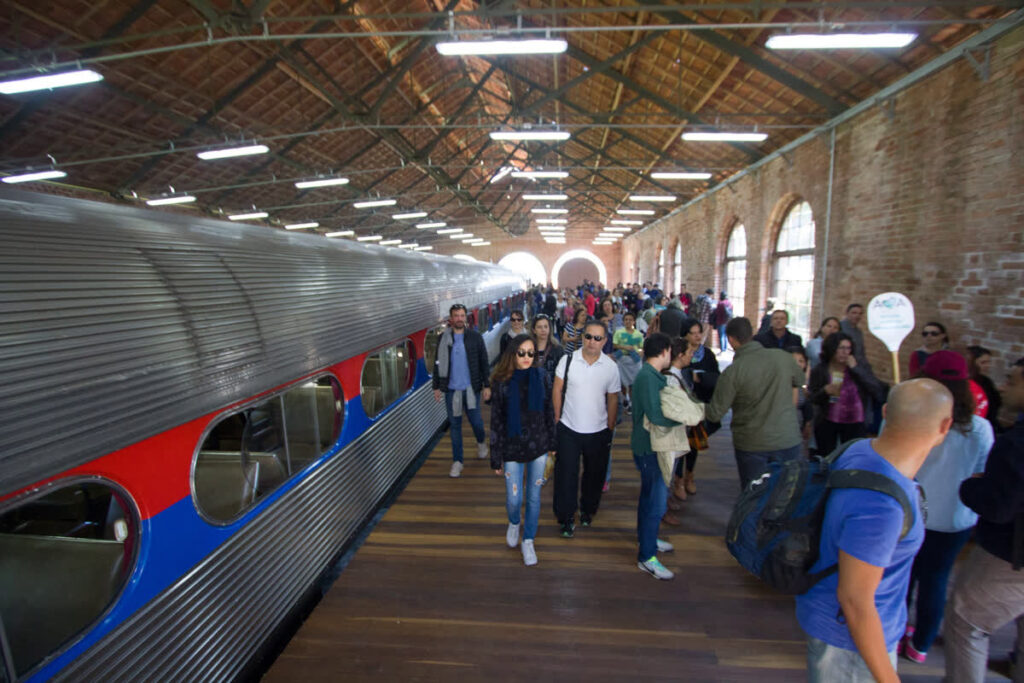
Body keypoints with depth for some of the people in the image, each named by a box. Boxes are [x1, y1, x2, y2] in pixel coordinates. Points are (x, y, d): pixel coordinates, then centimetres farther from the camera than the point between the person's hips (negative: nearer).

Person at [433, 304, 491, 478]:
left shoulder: (475, 337, -2)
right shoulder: (443, 339, 1)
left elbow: (484, 362, 1)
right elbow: (438, 364, 8)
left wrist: (487, 385, -3)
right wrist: (436, 386, 6)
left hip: (471, 388, -1)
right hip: (451, 389, 1)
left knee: (475, 421, 4)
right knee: (455, 425, 8)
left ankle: (481, 442, 38)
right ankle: (457, 461, 20)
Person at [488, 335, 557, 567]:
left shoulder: (541, 376, -6)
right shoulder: (502, 382, -11)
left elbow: (549, 411, 3)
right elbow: (496, 421, -6)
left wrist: (552, 443, 6)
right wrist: (496, 458, -4)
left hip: (538, 446, 1)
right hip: (512, 448, -1)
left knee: (533, 496, 12)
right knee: (514, 498, 6)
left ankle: (528, 540, 35)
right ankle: (514, 523, 42)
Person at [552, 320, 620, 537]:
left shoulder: (611, 366, -5)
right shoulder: (567, 360, -9)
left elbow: (613, 399, 4)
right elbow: (557, 390, -1)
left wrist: (610, 429, 7)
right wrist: (557, 419, -1)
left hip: (598, 431, 2)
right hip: (568, 429, -1)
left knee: (595, 474, 17)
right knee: (566, 474, 6)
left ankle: (588, 510, 43)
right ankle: (566, 517, 27)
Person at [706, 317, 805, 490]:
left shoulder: (732, 372, -18)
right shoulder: (783, 356, -5)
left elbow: (715, 414, -14)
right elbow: (799, 381, 17)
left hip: (751, 444, -3)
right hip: (788, 439, 3)